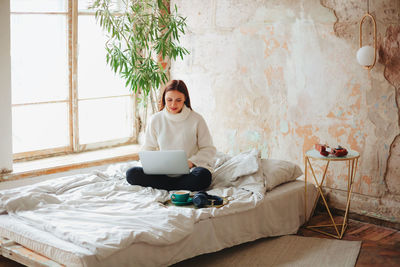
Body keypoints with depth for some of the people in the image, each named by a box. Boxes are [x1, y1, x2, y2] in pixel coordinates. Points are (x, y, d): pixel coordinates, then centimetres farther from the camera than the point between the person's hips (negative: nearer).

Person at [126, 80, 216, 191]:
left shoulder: (196, 119, -1)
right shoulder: (155, 120, 6)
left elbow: (209, 149, 2)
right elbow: (147, 148, 13)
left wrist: (191, 162, -16)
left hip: (188, 171, -2)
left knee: (203, 176, -37)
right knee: (131, 174, -22)